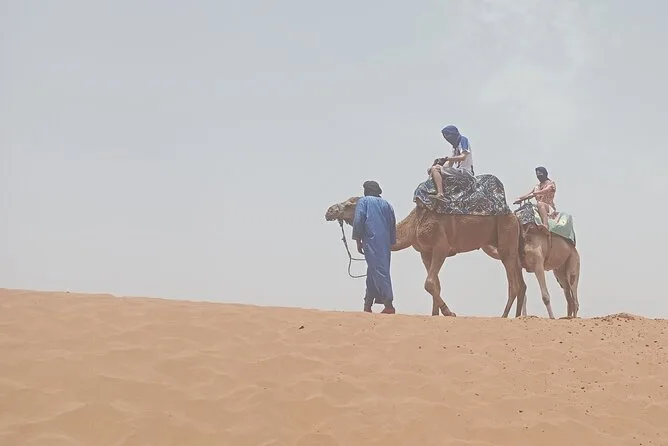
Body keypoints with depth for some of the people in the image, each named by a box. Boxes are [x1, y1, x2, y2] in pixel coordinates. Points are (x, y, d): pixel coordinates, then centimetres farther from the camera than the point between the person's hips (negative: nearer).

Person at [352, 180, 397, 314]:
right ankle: (368, 304, 14)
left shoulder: (363, 201, 6)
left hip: (371, 241, -5)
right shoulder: (386, 204, 20)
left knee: (378, 271, -10)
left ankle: (388, 305, -20)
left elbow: (358, 220, -5)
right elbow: (393, 226, 17)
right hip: (386, 244, 6)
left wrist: (358, 240, 0)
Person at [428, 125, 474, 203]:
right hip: (459, 171, 11)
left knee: (435, 169, -24)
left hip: (465, 171, -11)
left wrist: (446, 159, -19)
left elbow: (463, 157, -20)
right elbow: (450, 164, 18)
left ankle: (440, 194, -41)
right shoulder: (455, 145, 24)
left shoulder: (463, 140, -3)